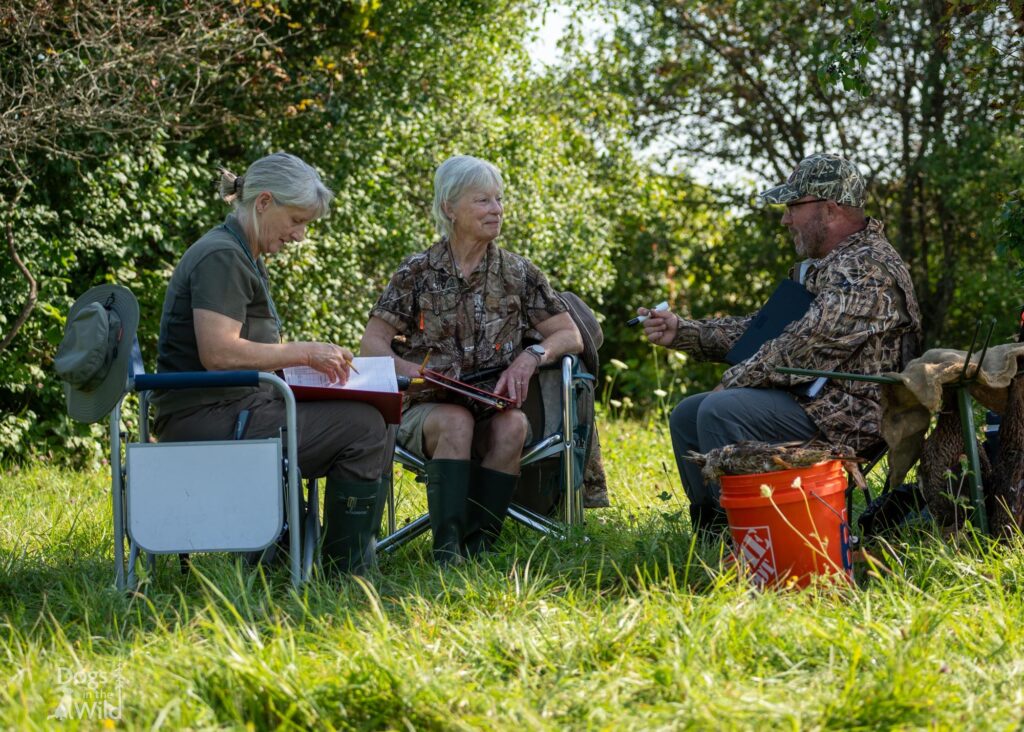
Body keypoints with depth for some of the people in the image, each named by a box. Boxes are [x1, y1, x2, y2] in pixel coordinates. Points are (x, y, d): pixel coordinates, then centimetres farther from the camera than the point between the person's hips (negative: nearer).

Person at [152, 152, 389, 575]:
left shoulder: (244, 258, 21)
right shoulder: (221, 257, -13)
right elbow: (218, 353, -23)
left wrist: (305, 361, 8)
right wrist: (304, 352, -16)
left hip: (223, 411, 11)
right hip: (209, 418, -11)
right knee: (365, 427, -15)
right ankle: (347, 572, -8)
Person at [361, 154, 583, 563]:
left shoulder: (519, 273, 10)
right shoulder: (418, 272, 5)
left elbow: (570, 336, 8)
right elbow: (372, 342, 1)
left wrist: (531, 356, -14)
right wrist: (411, 371, -20)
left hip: (496, 408, 2)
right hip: (427, 409, -2)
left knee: (512, 425, -34)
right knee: (456, 421, -37)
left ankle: (478, 545, -34)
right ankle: (447, 549, -44)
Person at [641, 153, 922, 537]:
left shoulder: (866, 268, -17)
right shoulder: (820, 267, 18)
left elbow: (803, 349, -23)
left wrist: (732, 382, -13)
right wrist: (682, 331, 12)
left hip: (845, 414, -11)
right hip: (811, 397, 11)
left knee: (720, 411, -27)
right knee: (686, 416, 13)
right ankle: (712, 533, 12)